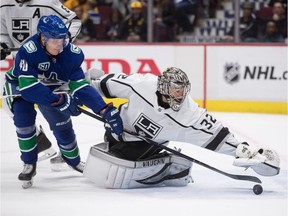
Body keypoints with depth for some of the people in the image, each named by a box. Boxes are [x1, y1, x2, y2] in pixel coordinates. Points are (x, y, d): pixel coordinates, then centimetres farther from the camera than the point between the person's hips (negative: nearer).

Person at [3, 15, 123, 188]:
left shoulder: (72, 53, -27)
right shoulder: (27, 52, -40)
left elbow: (80, 86, -25)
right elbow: (28, 87, -45)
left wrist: (105, 110, -36)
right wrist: (60, 100, -50)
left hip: (50, 88, 3)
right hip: (20, 85, -3)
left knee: (62, 123, -1)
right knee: (24, 117, -25)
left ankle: (74, 160, 28)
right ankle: (29, 164, -4)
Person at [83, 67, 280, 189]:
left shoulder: (190, 115, -26)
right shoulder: (140, 84, -26)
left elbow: (216, 135, -27)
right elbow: (110, 83, -9)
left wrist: (248, 152, -35)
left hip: (151, 148, -1)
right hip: (122, 128, 2)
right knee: (99, 172, -4)